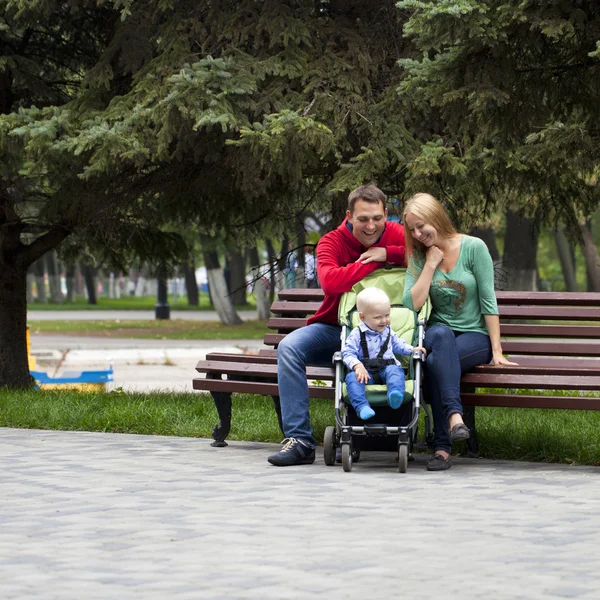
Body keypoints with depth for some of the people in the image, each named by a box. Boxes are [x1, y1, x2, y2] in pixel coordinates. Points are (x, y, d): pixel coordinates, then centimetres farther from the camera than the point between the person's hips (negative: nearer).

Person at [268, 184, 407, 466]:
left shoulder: (396, 236, -2)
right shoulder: (332, 242, -7)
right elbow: (330, 281, -28)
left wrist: (388, 253, -23)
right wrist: (374, 261, -22)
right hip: (334, 329, 0)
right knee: (289, 346, -26)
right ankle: (299, 440, -27)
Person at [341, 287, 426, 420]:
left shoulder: (388, 332, 16)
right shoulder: (357, 335, 0)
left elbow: (398, 344, 34)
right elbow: (348, 353, -8)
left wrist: (411, 350, 18)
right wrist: (357, 366, -25)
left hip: (386, 368, 2)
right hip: (365, 370, -2)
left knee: (395, 371, -31)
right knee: (352, 377, -32)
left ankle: (395, 396, -59)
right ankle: (362, 406, -50)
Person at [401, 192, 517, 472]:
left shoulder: (473, 247, -4)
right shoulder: (419, 257, 7)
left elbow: (488, 301, -5)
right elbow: (411, 304, -7)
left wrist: (496, 351, -9)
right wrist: (431, 265, -9)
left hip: (475, 336, -2)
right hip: (439, 333, 2)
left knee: (435, 360, -35)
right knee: (441, 336, -37)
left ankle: (442, 447, -39)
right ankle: (454, 415, -50)